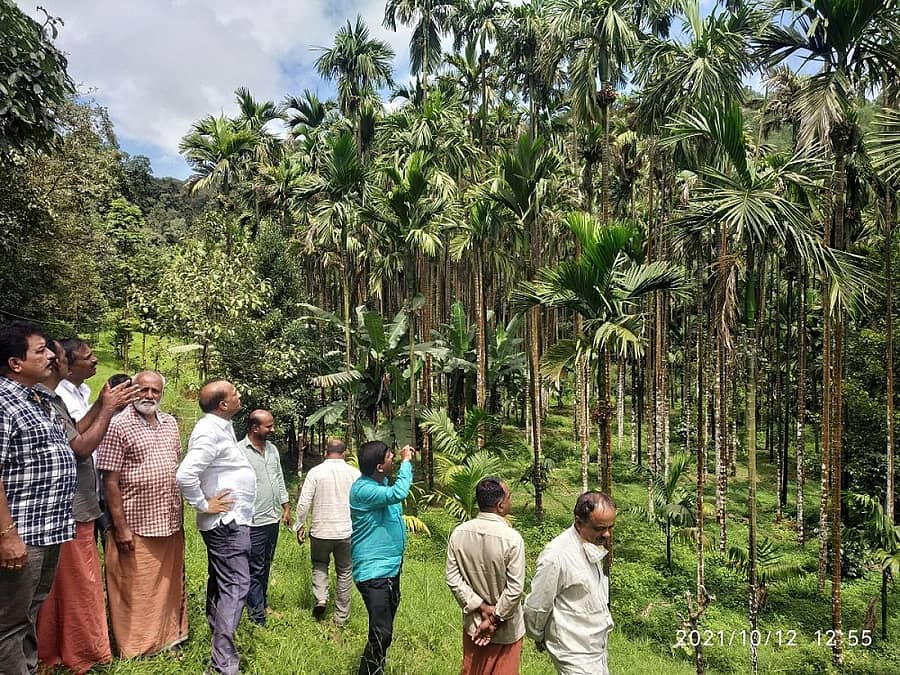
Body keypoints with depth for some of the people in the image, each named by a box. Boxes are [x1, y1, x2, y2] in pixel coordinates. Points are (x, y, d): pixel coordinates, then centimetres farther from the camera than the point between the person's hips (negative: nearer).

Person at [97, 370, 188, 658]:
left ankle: (168, 638, 31)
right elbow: (110, 481, -12)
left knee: (169, 586, 15)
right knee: (136, 591, 6)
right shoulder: (118, 426, -10)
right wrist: (121, 527, -14)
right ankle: (134, 650, 23)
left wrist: (180, 514, 13)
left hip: (170, 524, 6)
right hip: (136, 526, -5)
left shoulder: (170, 423, 9)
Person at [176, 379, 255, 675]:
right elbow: (184, 475, -32)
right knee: (235, 586, -7)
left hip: (228, 521, 10)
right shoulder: (211, 432, -22)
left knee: (220, 582, 21)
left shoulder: (221, 426, 9)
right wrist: (204, 505, -19)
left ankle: (217, 636, 36)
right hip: (227, 521, -10)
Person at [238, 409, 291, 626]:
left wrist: (286, 508, 14)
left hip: (273, 519, 7)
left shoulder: (272, 449, 10)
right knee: (255, 571, 1)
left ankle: (262, 605, 32)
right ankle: (257, 619, 10)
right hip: (254, 522, -7)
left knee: (265, 568, 18)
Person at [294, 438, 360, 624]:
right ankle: (341, 616, 21)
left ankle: (321, 599, 3)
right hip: (347, 531, 1)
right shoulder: (354, 473, -2)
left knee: (319, 566, 23)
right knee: (344, 572, 14)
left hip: (320, 530, 0)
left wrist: (300, 526, 6)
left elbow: (303, 503, -6)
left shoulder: (315, 472, -5)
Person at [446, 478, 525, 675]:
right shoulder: (512, 538, -23)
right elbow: (515, 588, -21)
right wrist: (494, 620, -12)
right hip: (506, 629, -4)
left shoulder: (459, 533, -11)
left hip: (473, 623, 4)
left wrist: (481, 607, -6)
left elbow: (453, 579, -8)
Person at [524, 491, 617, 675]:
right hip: (576, 654, -8)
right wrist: (538, 637, -1)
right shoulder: (556, 556, -26)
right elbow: (536, 608, -15)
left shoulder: (594, 545, 1)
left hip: (597, 646, 8)